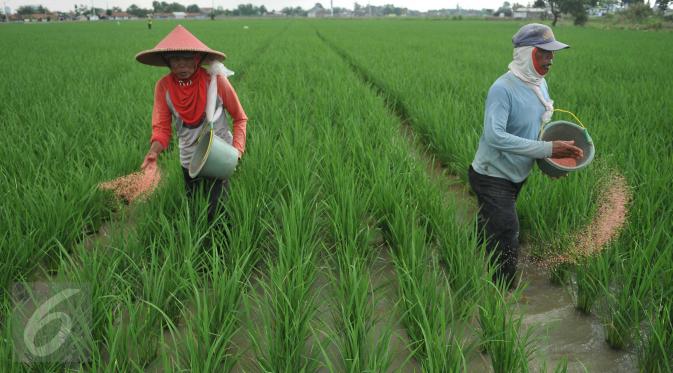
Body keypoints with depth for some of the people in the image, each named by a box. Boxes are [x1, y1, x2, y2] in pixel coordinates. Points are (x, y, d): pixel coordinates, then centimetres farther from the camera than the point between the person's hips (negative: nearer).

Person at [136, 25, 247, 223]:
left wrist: (238, 147, -20)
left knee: (215, 213, 1)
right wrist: (155, 149, -29)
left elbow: (240, 118, -7)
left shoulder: (216, 81, -19)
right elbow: (162, 126, -9)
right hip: (189, 162, 3)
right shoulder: (163, 86, -12)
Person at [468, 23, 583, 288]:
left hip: (517, 175, 8)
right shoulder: (503, 89, -26)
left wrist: (554, 157, -2)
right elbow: (494, 136, -35)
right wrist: (547, 149, -35)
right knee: (506, 243, -8)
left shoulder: (540, 83, 0)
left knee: (492, 232, 24)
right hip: (492, 177, -8)